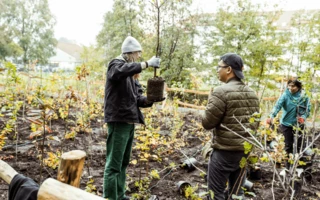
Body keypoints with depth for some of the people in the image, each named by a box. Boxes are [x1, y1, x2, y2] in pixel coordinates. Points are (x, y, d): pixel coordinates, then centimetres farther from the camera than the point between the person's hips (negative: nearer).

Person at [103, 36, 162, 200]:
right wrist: (147, 64, -33)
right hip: (119, 120, -9)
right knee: (113, 164, -6)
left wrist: (149, 100, -6)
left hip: (129, 121, 9)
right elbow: (120, 71, -34)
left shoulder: (130, 72, 20)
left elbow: (136, 96, 12)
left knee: (123, 162, 17)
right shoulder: (115, 64, -6)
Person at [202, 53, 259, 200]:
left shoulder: (221, 92, -17)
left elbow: (207, 123, -14)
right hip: (246, 151, 7)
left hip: (225, 151, -7)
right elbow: (256, 123, 12)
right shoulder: (252, 94, 5)